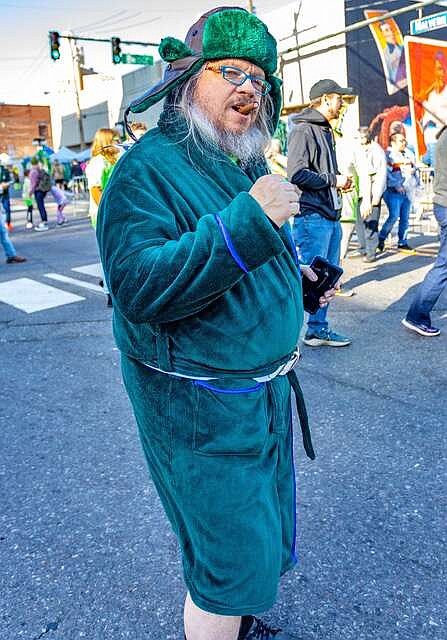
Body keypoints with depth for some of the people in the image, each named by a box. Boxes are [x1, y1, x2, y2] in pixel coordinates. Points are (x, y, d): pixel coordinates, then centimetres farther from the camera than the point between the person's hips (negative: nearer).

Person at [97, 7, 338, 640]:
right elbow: (138, 288, -30)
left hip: (263, 386, 10)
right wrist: (246, 221, -35)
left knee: (258, 526, 26)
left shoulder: (246, 164, 11)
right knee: (232, 555, 4)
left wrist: (299, 278, 7)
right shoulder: (149, 168, -17)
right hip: (201, 404, -9)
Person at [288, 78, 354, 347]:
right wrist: (333, 180, -12)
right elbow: (296, 174, -20)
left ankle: (318, 329, 24)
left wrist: (340, 180, 8)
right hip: (312, 216, -10)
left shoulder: (326, 131, 21)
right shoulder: (304, 129, -9)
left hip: (331, 216, 10)